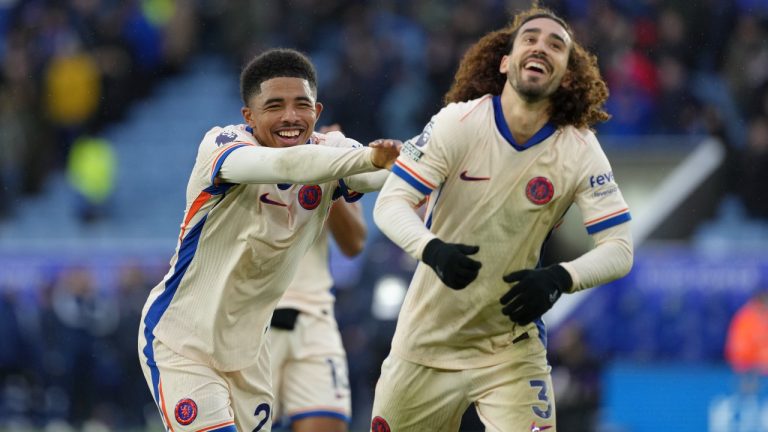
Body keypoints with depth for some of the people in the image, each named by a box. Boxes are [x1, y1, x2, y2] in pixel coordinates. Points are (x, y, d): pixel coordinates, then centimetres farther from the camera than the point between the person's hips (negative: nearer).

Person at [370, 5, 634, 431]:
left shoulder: (580, 151, -9)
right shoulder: (460, 122, -12)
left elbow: (619, 248, -10)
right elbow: (389, 203, -14)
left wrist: (559, 279, -30)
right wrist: (432, 250, -34)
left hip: (512, 346, 0)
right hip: (428, 342, 0)